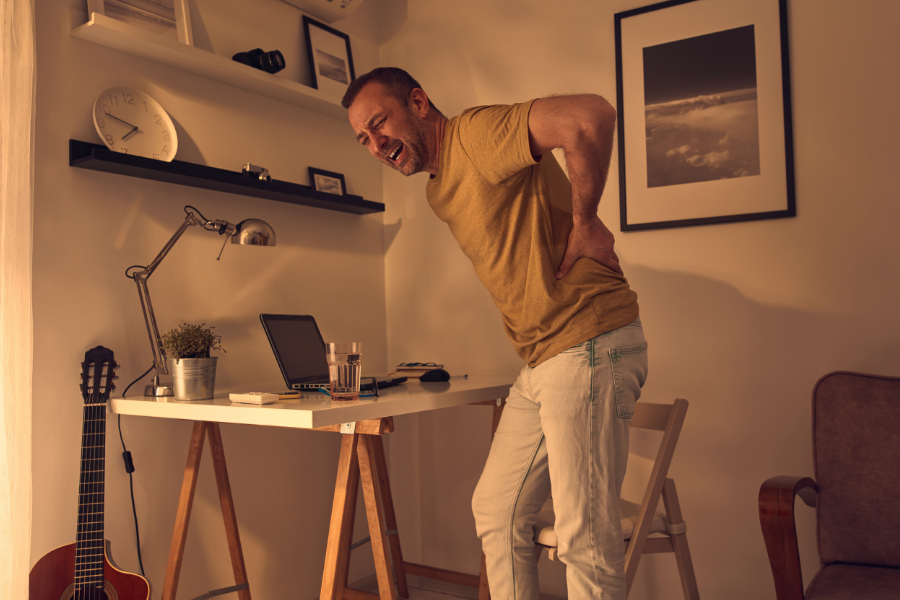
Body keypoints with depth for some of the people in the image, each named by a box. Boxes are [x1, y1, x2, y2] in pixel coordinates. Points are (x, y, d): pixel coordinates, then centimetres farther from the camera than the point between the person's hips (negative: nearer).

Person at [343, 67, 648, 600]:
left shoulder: (476, 133, -11)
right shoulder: (439, 193, 19)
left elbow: (591, 116, -26)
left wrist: (585, 222, -15)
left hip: (590, 347, -10)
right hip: (542, 361, 10)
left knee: (585, 533, -4)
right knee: (497, 511, 15)